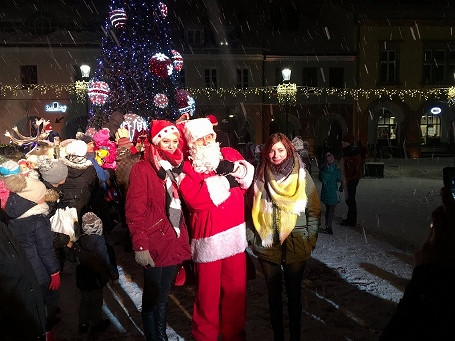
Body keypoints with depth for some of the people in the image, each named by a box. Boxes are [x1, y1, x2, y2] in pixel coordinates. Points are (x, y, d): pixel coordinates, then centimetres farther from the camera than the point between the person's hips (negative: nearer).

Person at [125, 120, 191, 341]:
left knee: (163, 295, 20)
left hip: (173, 242, 6)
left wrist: (183, 237, 3)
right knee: (152, 297, 10)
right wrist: (140, 246, -20)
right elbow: (134, 211, -15)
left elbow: (181, 205, 10)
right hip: (154, 244, -6)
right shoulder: (142, 169, -10)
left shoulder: (177, 167, 9)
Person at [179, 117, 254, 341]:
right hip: (208, 236, -3)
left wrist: (232, 169, -19)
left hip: (235, 231, 3)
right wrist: (228, 181, -12)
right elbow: (195, 199, -20)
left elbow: (251, 177, -3)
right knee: (208, 291, 9)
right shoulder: (186, 167, -3)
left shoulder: (229, 154, 9)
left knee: (236, 287, 14)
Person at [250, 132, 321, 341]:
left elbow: (314, 211, 1)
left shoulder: (302, 177, -4)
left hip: (295, 246, -1)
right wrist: (256, 236, 0)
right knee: (274, 293, 14)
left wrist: (310, 238, -3)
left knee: (294, 293, 11)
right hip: (267, 246, 1)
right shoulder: (260, 177, 0)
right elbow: (253, 210, 6)